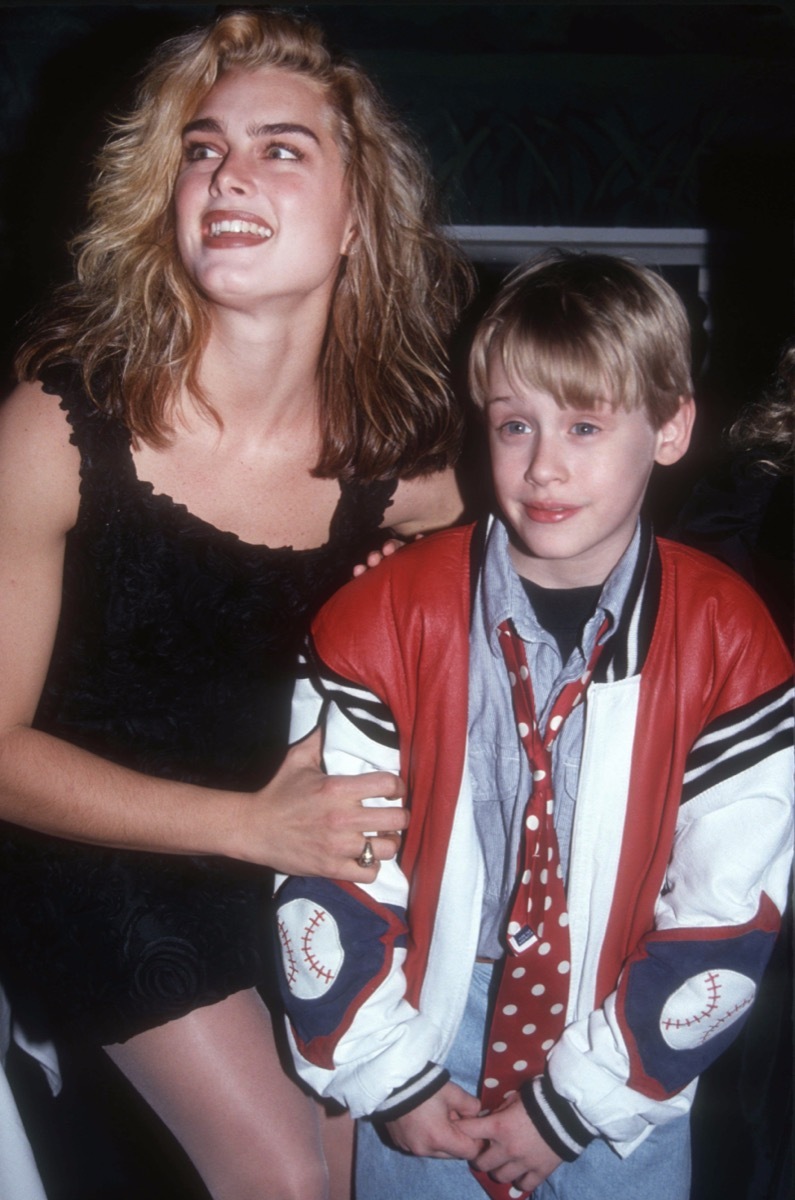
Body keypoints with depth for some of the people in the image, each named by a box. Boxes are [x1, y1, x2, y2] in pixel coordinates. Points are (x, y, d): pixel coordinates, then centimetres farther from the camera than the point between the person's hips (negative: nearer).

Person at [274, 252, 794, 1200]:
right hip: (422, 1039, 0)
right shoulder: (387, 615, -12)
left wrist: (575, 1103, -9)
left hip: (626, 1061, 0)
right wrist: (390, 1079, -8)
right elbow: (323, 871, -8)